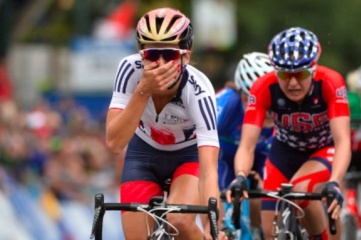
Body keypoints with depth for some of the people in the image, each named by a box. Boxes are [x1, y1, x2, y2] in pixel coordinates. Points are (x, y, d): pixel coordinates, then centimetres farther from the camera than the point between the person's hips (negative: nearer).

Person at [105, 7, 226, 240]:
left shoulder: (198, 90, -35)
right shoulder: (130, 69, -29)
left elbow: (209, 171, -43)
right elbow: (115, 142, -34)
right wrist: (143, 91, -46)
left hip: (189, 154, -2)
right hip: (144, 153, 3)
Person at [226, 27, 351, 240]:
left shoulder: (330, 83, -33)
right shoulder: (264, 88, -29)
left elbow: (343, 140, -40)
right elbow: (247, 145, -33)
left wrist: (334, 183, -58)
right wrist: (240, 178, -54)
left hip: (325, 149, -3)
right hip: (285, 150, 3)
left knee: (300, 189, -33)